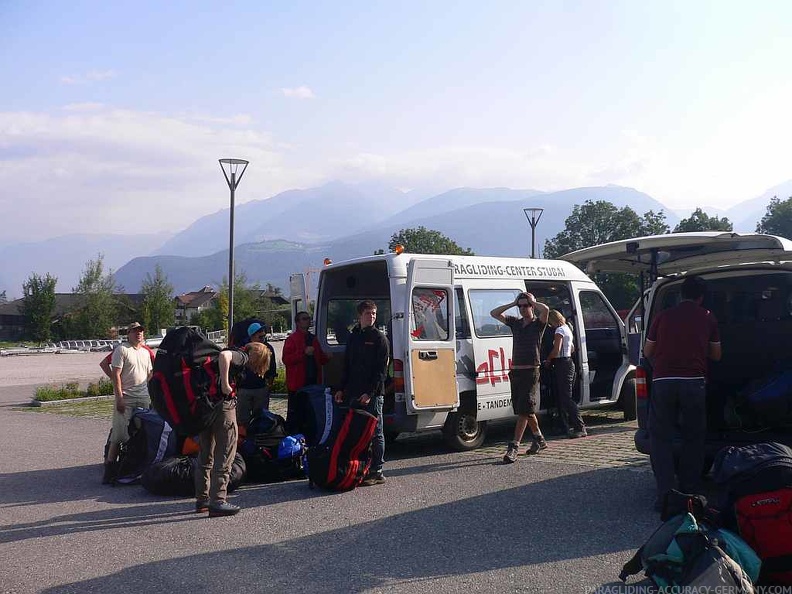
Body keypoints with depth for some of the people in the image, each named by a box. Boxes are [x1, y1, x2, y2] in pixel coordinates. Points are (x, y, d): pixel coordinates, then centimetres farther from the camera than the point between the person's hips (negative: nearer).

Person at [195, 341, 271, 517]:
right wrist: (225, 384, -24)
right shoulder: (241, 356, -5)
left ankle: (202, 499, 27)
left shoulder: (235, 354, 21)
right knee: (224, 455, -2)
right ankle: (218, 502, -2)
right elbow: (224, 355, -26)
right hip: (223, 404, -9)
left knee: (206, 454, 18)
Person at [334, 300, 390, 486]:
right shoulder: (353, 337, 15)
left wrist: (370, 393, -17)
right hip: (353, 394, 6)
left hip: (373, 395, -6)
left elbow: (381, 370, -10)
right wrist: (341, 389, 10)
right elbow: (347, 366, 19)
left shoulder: (379, 338, -4)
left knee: (375, 433, 1)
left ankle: (376, 472, 6)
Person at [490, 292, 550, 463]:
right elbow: (494, 313, 12)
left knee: (524, 411, -11)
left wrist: (532, 301, -6)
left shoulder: (538, 323, -2)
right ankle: (539, 440, 32)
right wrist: (513, 303, 7)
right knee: (527, 410, 16)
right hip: (515, 371, 6)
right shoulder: (515, 323, 13)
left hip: (531, 372, -6)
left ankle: (513, 448, -15)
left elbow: (545, 309, -23)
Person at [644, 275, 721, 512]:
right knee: (693, 438, 14)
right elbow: (716, 355, 16)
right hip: (694, 381, 0)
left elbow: (647, 352, 14)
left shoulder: (663, 316, 9)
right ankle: (690, 491, 18)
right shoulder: (707, 318, 9)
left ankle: (666, 494, -4)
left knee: (661, 437, 4)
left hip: (663, 381, 0)